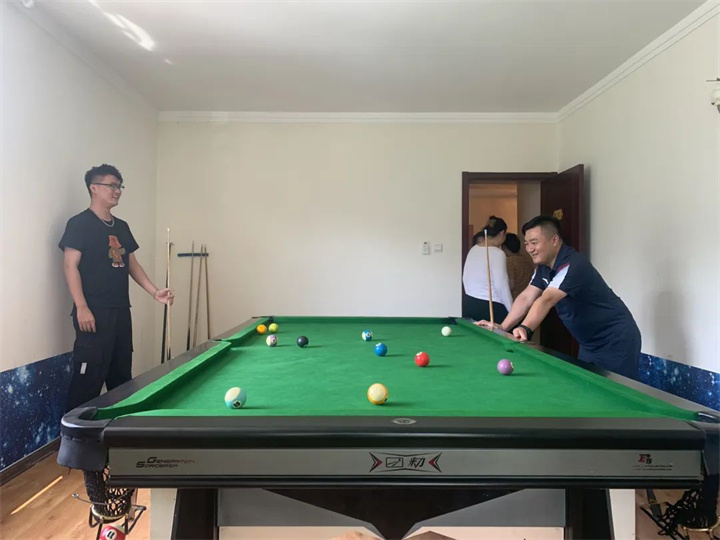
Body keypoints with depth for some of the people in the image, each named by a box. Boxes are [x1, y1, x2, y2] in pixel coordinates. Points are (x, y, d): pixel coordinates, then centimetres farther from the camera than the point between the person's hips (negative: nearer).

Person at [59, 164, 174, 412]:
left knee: (122, 376, 14)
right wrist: (81, 307, -19)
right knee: (89, 377, -6)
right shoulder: (79, 223, -6)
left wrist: (155, 292, 7)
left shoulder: (122, 227, 16)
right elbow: (70, 266, -12)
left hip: (121, 311, 8)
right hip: (94, 313, -7)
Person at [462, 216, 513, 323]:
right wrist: (513, 311, -8)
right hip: (490, 307, -8)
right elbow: (501, 286, -15)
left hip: (468, 304, 8)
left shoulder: (473, 249, 9)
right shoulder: (497, 253, -13)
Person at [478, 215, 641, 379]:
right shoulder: (544, 266, 1)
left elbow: (546, 300, -42)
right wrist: (502, 327, -12)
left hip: (616, 341, -9)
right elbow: (526, 297, -2)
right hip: (590, 342, 9)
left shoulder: (572, 265, -27)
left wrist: (525, 328, -55)